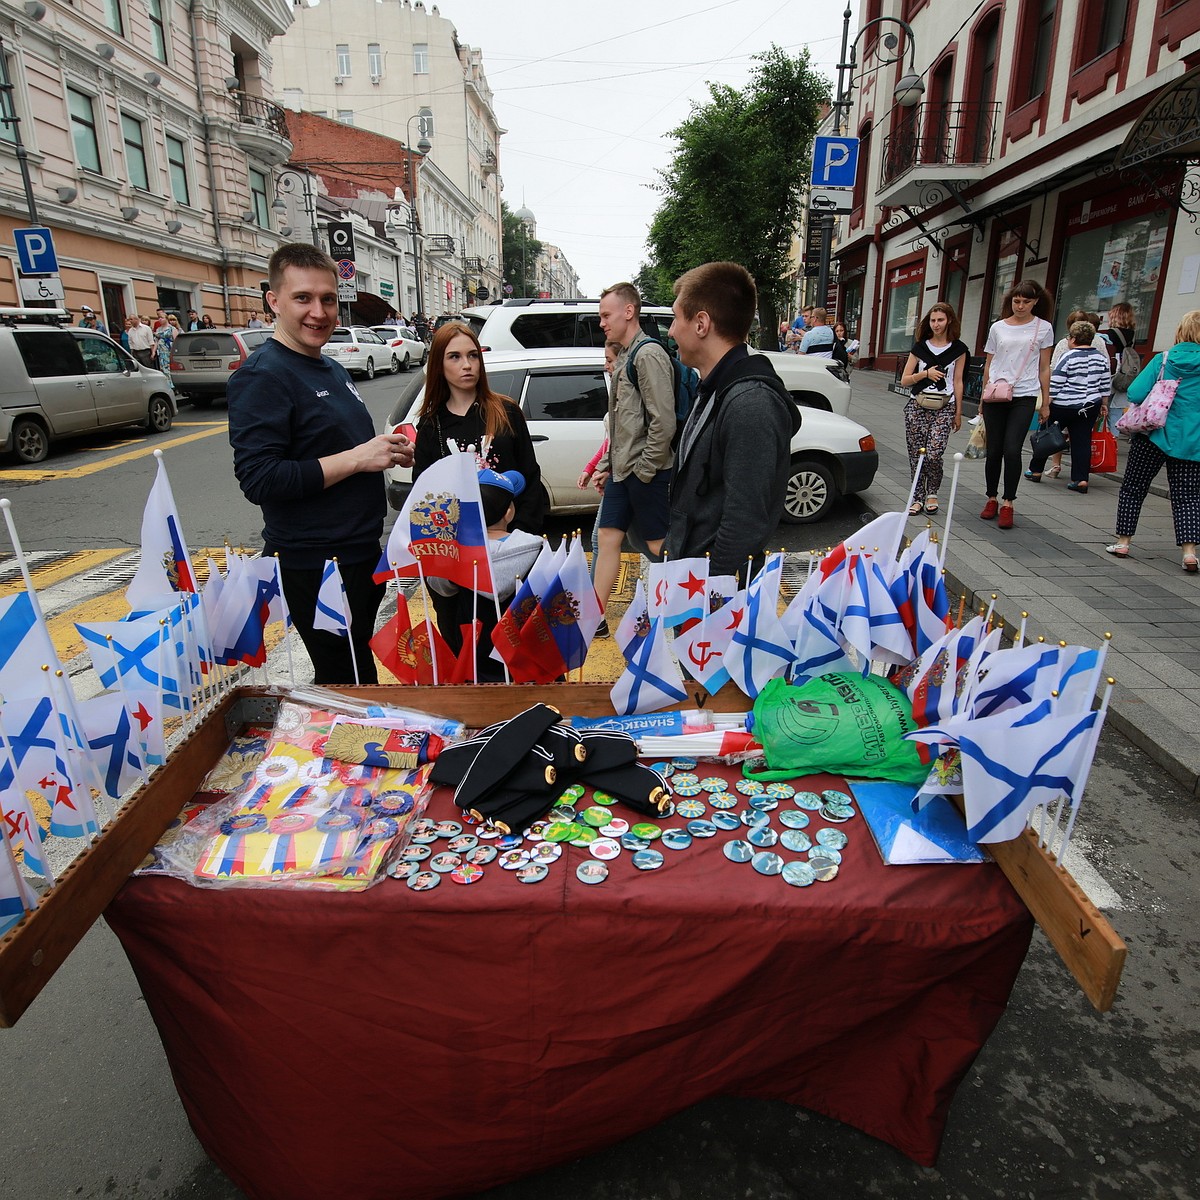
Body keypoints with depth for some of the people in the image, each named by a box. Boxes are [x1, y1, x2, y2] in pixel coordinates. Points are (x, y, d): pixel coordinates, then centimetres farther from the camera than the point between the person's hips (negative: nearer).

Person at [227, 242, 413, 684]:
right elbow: (258, 479, -23)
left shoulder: (333, 369, 15)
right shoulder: (262, 376, -14)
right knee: (343, 679, 0)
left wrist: (387, 450, 5)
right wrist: (357, 458, -23)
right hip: (316, 565, -9)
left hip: (362, 551, 9)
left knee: (361, 666, 21)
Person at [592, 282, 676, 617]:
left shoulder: (648, 354, -13)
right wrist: (606, 466, 18)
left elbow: (663, 422, -21)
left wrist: (644, 469, -17)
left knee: (658, 546, 0)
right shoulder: (625, 357, 17)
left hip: (646, 472, -10)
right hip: (621, 470, 10)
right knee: (608, 539, 10)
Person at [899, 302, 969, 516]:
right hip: (917, 406, 2)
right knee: (916, 454, 2)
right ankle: (918, 498, 13)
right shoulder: (919, 347, 8)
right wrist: (925, 373, -9)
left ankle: (932, 493, 9)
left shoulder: (958, 349, 5)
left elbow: (957, 382, 6)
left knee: (934, 454, -14)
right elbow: (904, 380, 7)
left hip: (944, 408, -2)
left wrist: (958, 412, 6)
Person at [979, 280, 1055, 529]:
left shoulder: (1043, 328, 6)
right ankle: (992, 499, 18)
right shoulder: (998, 328, 9)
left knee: (1012, 450, -13)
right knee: (994, 450, 3)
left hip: (1024, 396, -2)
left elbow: (1044, 368, 8)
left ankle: (1007, 504, -3)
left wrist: (1045, 401, 7)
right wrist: (983, 396, 11)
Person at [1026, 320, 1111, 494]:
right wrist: (1104, 405, 19)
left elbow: (1054, 386, -13)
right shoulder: (1101, 357, 6)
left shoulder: (1068, 357, -11)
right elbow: (1106, 384, 10)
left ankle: (1035, 471, 19)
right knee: (1082, 442, 5)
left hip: (1063, 407, -5)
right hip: (1090, 408, 5)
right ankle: (1081, 480, -1)